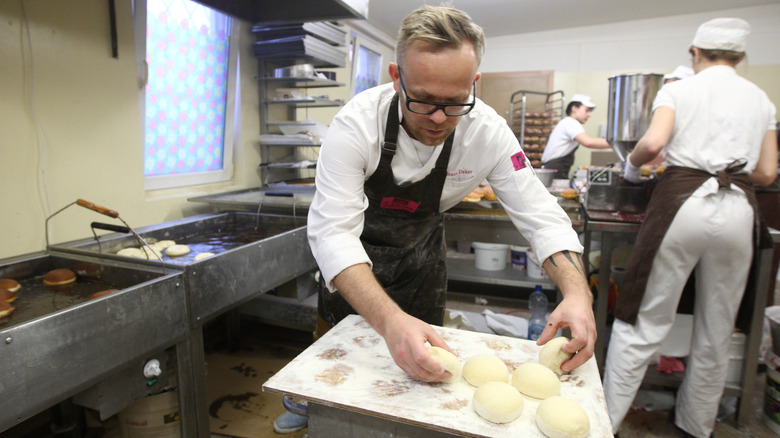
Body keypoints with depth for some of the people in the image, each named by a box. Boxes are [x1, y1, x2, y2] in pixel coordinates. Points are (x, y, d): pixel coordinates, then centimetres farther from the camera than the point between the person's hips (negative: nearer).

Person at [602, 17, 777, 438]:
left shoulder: (678, 89, 5)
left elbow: (655, 141, -14)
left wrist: (631, 164, 6)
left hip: (682, 201, -4)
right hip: (738, 210, 4)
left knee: (644, 323, 2)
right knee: (716, 331, 17)